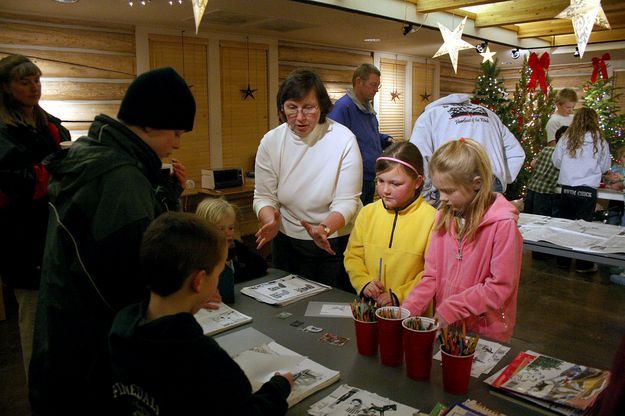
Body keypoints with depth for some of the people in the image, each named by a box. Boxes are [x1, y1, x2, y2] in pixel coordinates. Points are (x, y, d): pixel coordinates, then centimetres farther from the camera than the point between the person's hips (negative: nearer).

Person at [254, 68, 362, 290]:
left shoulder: (344, 140, -18)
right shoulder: (270, 142, -9)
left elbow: (346, 202, -17)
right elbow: (264, 196, -5)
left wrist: (324, 229, -35)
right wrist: (271, 221, -25)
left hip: (337, 242, -2)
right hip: (287, 242, 3)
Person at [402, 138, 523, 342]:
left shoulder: (502, 224, -18)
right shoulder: (444, 216, 0)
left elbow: (500, 287, -17)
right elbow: (432, 275, 1)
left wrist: (450, 310, -19)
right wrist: (408, 309, -12)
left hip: (486, 334, -5)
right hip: (444, 327, 5)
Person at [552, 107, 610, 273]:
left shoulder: (566, 139, -2)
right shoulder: (600, 142, -4)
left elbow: (556, 161, 5)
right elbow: (605, 167, 7)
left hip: (567, 189, 2)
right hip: (588, 190, -1)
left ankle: (563, 260, 22)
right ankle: (583, 264, 15)